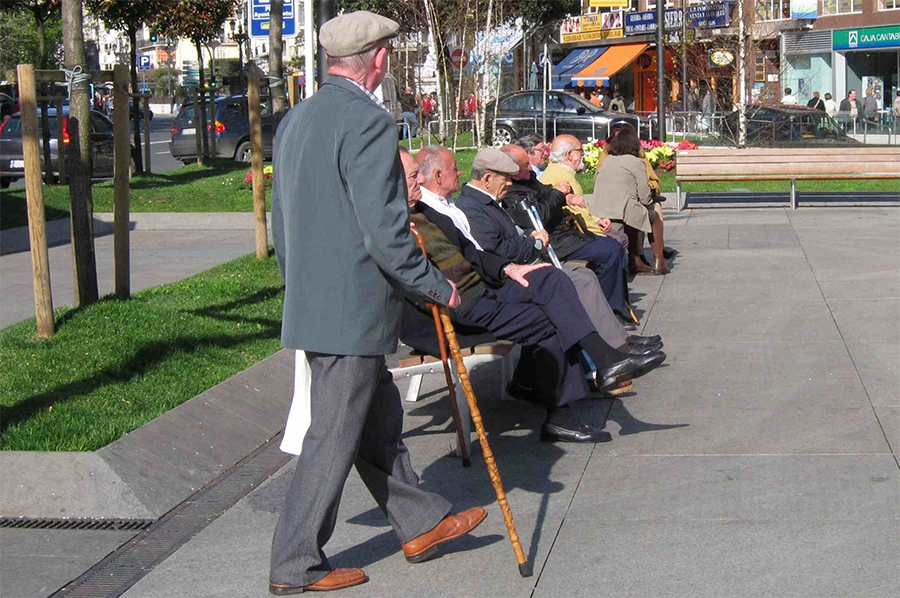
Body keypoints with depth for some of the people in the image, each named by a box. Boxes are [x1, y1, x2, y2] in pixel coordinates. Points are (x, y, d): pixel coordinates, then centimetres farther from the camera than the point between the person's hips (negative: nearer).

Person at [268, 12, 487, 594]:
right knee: (334, 438, -1)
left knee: (379, 420, 19)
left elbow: (280, 220, 18)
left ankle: (420, 522, 31)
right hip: (353, 311, -9)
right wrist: (437, 285, -10)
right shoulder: (369, 122, -17)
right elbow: (384, 229, -21)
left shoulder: (295, 119, 11)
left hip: (309, 304, 9)